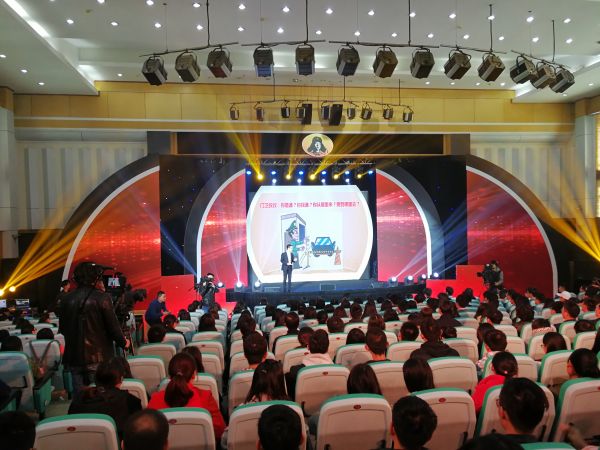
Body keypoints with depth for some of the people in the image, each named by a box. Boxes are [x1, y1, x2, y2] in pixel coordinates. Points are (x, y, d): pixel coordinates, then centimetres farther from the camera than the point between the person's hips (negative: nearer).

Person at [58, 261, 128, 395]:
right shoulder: (102, 298, -12)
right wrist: (123, 343, 6)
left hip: (74, 358, 5)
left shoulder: (67, 299, 3)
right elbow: (113, 326, -11)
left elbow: (62, 329, 12)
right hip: (98, 358, -4)